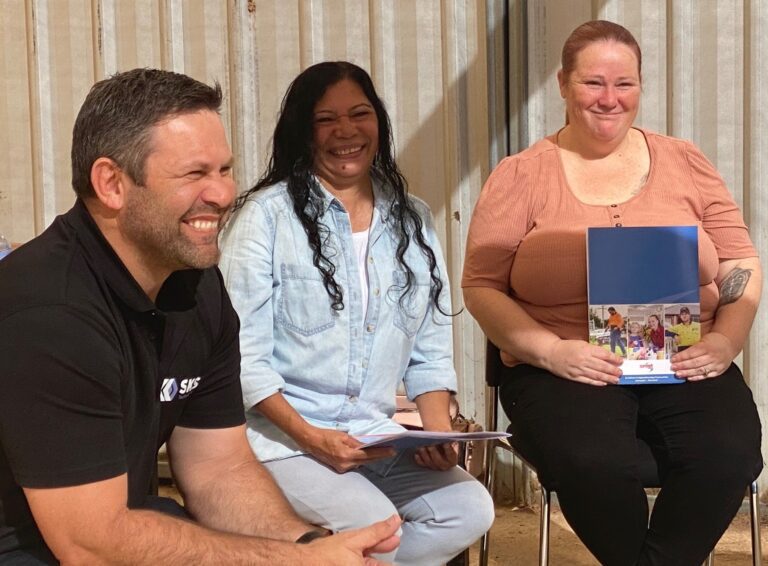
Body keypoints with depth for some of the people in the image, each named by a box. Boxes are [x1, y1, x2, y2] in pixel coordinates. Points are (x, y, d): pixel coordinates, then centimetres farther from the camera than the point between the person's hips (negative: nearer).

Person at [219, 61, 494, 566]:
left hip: (377, 439, 5)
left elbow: (431, 352, 11)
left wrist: (438, 430, -5)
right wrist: (309, 436, -18)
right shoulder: (267, 215, -6)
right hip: (281, 437, -5)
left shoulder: (413, 220, 10)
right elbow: (242, 354, -9)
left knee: (469, 510, -19)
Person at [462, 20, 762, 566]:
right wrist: (549, 351, -14)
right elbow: (482, 286, 2)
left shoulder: (685, 162, 13)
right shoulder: (521, 176, 5)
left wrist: (726, 341, -6)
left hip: (684, 366, 2)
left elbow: (741, 264, 13)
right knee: (593, 465, -33)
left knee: (728, 455, -29)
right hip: (564, 371, -2)